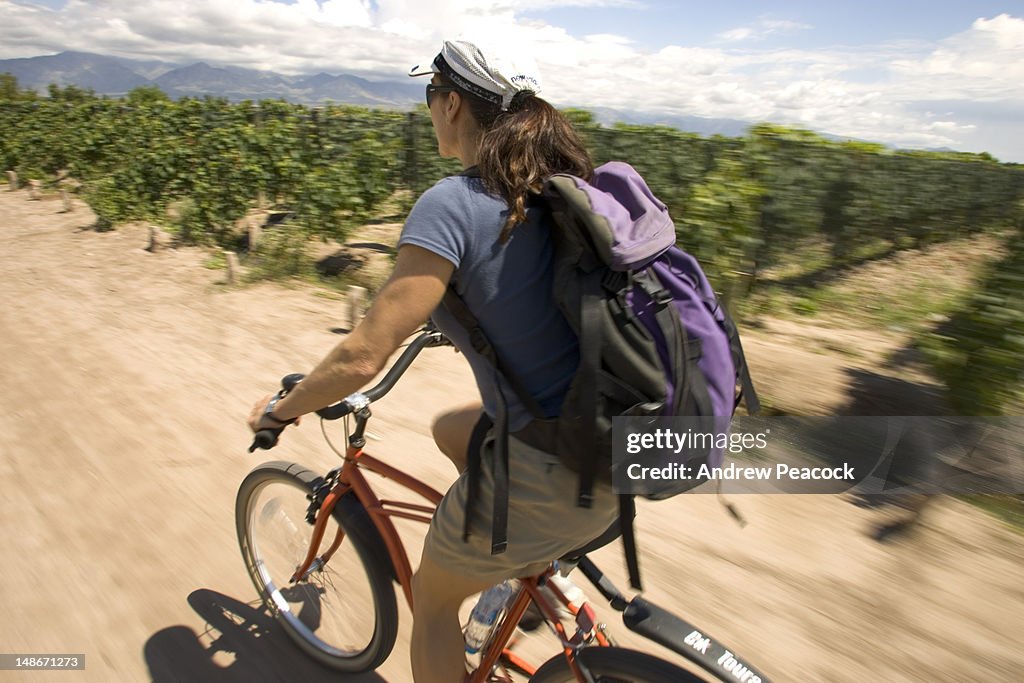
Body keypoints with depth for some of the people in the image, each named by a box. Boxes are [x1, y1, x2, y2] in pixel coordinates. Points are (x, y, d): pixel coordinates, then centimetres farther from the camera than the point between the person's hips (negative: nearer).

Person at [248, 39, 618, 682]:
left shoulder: (450, 204, -18)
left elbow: (363, 357, -18)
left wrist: (280, 409, 1)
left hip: (552, 477, -7)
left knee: (432, 598, 19)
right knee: (450, 428, 30)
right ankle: (535, 567, 34)